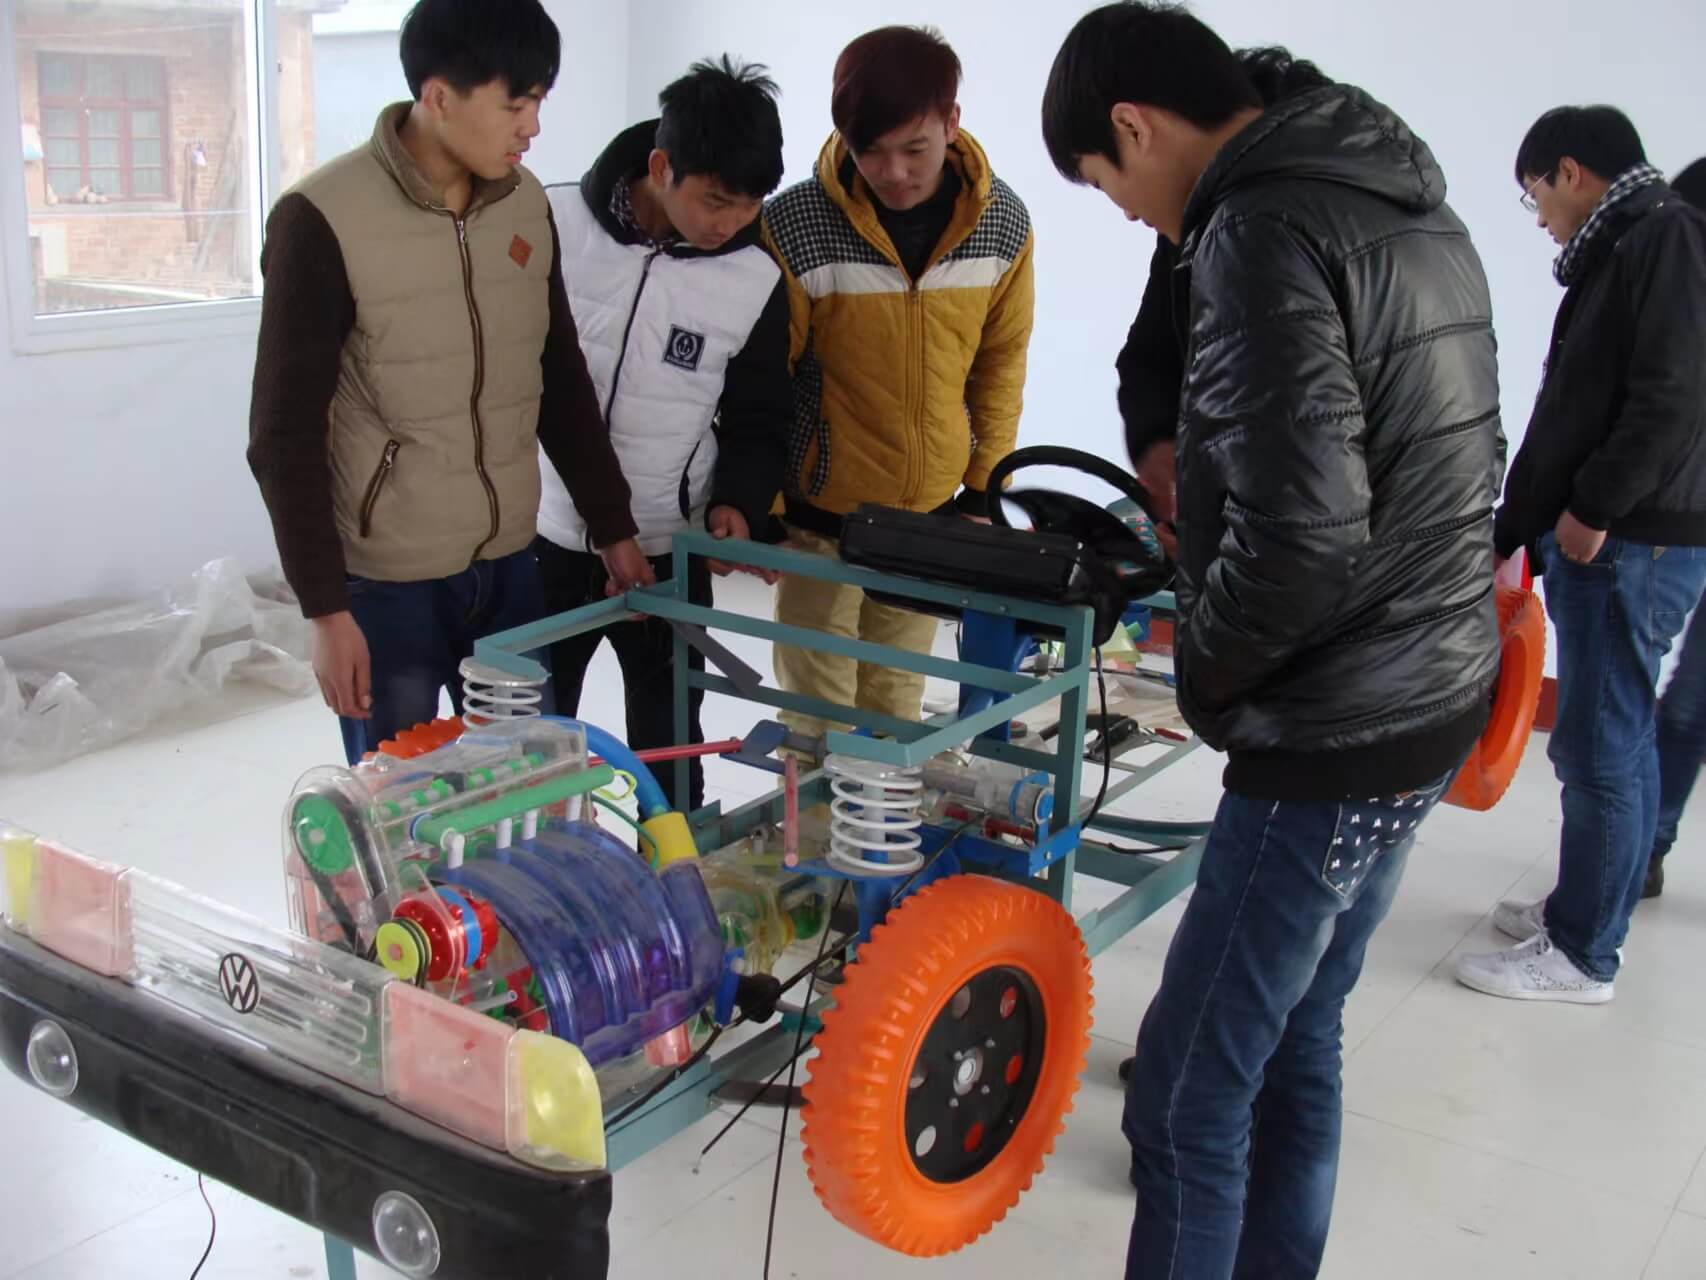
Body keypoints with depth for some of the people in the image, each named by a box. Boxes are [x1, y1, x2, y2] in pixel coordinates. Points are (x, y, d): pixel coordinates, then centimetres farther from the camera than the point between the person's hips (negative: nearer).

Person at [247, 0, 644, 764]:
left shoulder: (526, 203, 3)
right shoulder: (324, 221, -15)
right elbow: (285, 437, -12)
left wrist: (613, 527, 13)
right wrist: (325, 608, -14)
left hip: (509, 566, 5)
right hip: (385, 583, -5)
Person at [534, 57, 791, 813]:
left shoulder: (756, 283, -6)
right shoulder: (555, 227, -10)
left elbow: (758, 423, 5)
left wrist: (738, 502, -14)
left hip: (670, 554, 0)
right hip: (543, 541, 0)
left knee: (669, 749, 11)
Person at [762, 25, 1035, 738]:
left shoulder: (1002, 222, -4)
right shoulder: (794, 226, -15)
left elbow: (1001, 362, 7)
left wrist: (984, 488, 5)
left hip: (933, 516, 3)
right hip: (820, 516, -3)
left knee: (897, 715, 13)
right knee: (818, 725, 3)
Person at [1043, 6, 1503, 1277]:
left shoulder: (1261, 232, -18)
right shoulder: (1415, 209, 12)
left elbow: (1302, 528, -27)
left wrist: (1206, 667, -10)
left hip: (1329, 742, -10)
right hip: (1439, 700, 10)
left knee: (1187, 1095, 2)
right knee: (1296, 1047, 20)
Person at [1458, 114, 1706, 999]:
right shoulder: (1618, 252, 18)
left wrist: (1595, 508, -16)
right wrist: (1516, 533, 21)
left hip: (1634, 546, -10)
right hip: (1599, 541, 10)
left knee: (1598, 745, -4)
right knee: (1616, 739, 17)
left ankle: (1582, 954, 5)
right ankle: (1590, 907, 29)